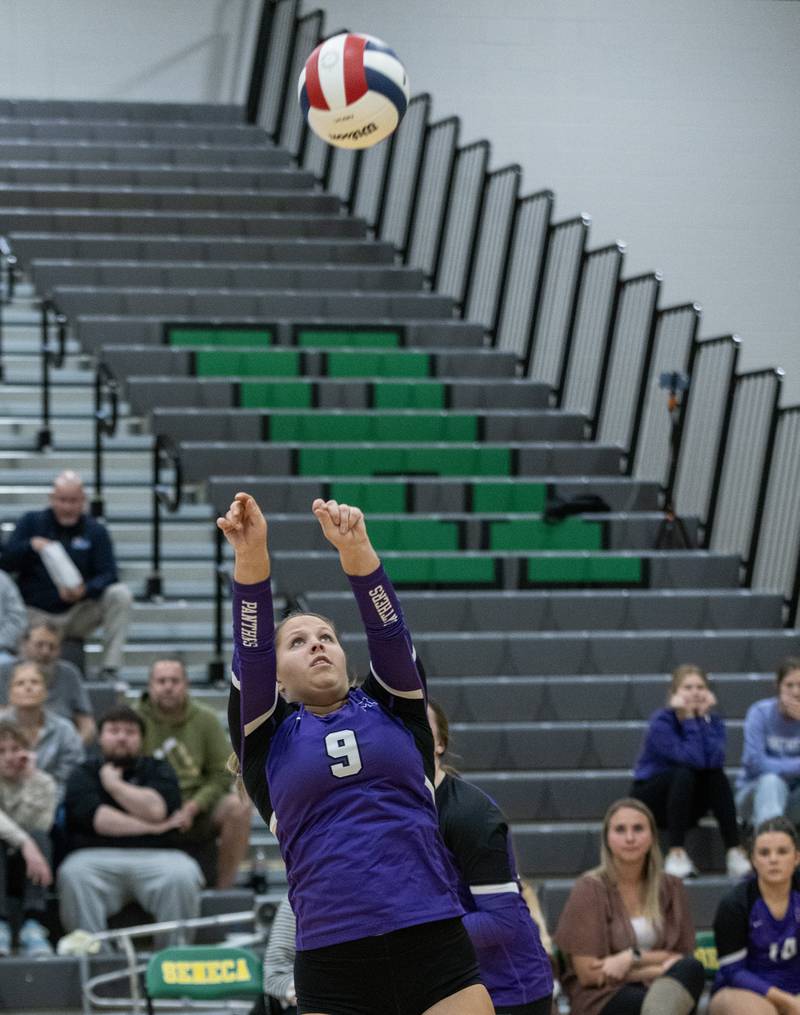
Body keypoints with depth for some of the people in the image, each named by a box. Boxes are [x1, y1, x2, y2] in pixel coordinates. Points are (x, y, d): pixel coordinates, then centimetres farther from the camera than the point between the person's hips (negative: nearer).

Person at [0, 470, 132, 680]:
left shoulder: (95, 531, 4)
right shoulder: (31, 523, 4)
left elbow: (108, 576, -6)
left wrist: (85, 590, -28)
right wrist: (30, 546, -23)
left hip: (79, 615, 2)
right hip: (36, 615, -2)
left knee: (120, 594, -25)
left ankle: (109, 669, -24)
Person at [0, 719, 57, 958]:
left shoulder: (43, 783, 2)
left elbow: (37, 827, -16)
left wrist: (29, 780, -17)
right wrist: (25, 844, -42)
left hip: (27, 872, 2)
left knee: (37, 837, -29)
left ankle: (32, 926, -38)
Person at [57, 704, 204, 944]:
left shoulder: (158, 770, 18)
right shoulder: (84, 774, 15)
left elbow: (156, 809, -4)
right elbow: (96, 818, -4)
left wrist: (113, 784, 5)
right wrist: (152, 827, -3)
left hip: (154, 856, 1)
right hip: (97, 856, 0)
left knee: (183, 875, -32)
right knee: (73, 874, -33)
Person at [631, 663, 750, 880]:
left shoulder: (713, 721, -2)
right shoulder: (660, 722, -17)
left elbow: (714, 759, -23)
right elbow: (692, 759, -29)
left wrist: (703, 717, -20)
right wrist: (689, 719, -26)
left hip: (688, 804, 4)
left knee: (717, 775, -24)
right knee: (684, 773, -33)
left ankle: (735, 852, -29)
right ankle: (676, 854, -35)